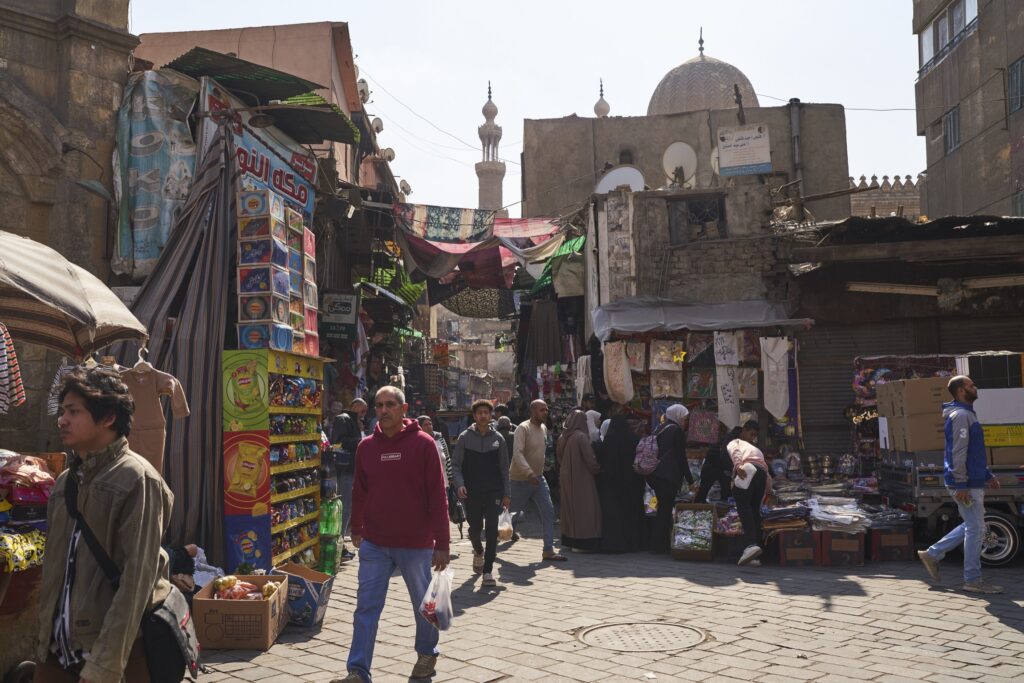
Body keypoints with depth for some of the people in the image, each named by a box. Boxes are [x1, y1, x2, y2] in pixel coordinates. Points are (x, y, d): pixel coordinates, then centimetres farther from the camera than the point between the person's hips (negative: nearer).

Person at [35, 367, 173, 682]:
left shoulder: (137, 479, -12)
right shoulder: (65, 481, 10)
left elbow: (138, 576, -17)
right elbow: (53, 567, 14)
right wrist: (45, 639, 9)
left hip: (116, 650, -6)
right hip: (58, 648, 6)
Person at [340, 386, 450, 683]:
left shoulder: (423, 443, -10)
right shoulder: (366, 447, 1)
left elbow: (437, 495, -10)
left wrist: (442, 543, -12)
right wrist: (356, 529, 23)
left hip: (416, 545, -2)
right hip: (374, 544, 2)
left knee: (423, 604, 15)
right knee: (366, 608, 2)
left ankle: (427, 654, 37)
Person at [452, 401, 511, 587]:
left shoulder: (498, 438, 4)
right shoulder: (465, 438, 1)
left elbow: (504, 468, 7)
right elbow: (456, 465, 1)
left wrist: (507, 493, 3)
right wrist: (459, 484, -16)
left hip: (493, 491, 0)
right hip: (471, 492, 0)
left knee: (492, 529, -8)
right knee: (475, 528, 9)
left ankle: (488, 571, -2)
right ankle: (478, 551, 43)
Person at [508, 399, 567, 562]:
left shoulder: (544, 428, 7)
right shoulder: (523, 428, -18)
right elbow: (517, 453, -30)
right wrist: (529, 473, -42)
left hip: (539, 478, 7)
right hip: (521, 480, -7)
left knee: (548, 512, -3)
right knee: (513, 513, 5)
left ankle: (548, 551, -1)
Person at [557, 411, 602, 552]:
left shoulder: (563, 437, 5)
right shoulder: (581, 436, -17)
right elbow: (590, 459, -17)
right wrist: (598, 470, -1)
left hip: (566, 477, 8)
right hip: (581, 477, -8)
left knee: (569, 508, 15)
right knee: (583, 509, -2)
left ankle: (568, 540, 22)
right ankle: (582, 542, -2)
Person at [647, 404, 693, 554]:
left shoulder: (660, 429, 16)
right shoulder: (677, 431, -7)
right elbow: (681, 457, -9)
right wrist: (690, 480, -4)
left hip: (654, 474, 8)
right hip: (669, 476, -8)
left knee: (663, 509, 13)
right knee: (665, 509, -4)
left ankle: (657, 545, 15)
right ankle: (660, 545, -3)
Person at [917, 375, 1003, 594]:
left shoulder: (967, 414, 18)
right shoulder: (961, 415, -16)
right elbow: (958, 453, -22)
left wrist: (987, 474, 21)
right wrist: (961, 485, -24)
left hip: (973, 482, 10)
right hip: (967, 485, -10)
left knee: (971, 527, 16)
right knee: (975, 529, -4)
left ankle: (932, 554, 21)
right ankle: (973, 580, 5)